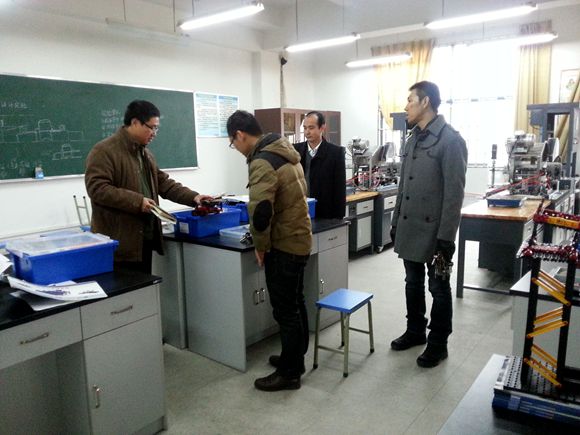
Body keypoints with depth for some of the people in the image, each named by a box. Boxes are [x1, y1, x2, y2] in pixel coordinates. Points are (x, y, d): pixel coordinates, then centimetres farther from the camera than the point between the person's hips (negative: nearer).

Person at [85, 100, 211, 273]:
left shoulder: (145, 153, 18)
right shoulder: (104, 151, -10)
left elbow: (164, 183, 18)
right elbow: (97, 189, -20)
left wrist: (192, 197, 5)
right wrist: (137, 201, -24)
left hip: (145, 239, 9)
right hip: (119, 242, -8)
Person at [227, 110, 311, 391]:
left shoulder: (262, 163, -21)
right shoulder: (285, 153, 10)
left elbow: (260, 211, -29)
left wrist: (260, 246, -13)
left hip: (284, 244, -10)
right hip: (299, 238, 10)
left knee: (285, 309, 2)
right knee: (295, 303, 20)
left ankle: (289, 373, 16)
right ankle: (295, 358, 35)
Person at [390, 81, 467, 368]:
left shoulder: (450, 140, -13)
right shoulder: (413, 138, 12)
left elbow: (454, 193, -16)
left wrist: (446, 236, -19)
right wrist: (396, 222, 15)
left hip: (433, 230, -7)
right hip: (409, 228, 7)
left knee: (438, 289, 8)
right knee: (413, 284, 18)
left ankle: (438, 344, 22)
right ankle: (415, 331, 35)